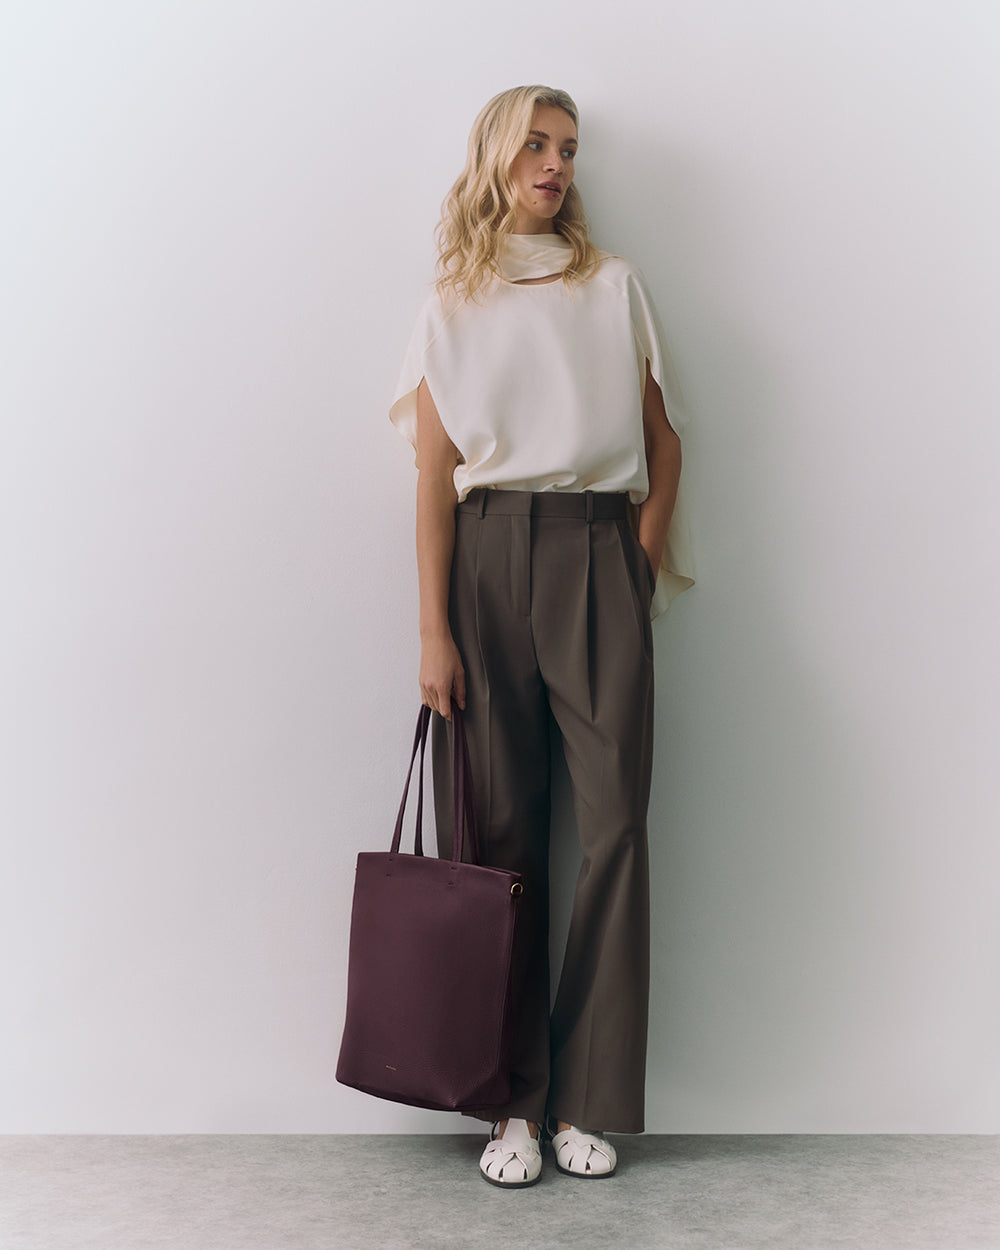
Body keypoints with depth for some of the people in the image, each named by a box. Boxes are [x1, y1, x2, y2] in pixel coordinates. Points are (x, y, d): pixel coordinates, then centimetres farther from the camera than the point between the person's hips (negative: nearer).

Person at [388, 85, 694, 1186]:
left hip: (598, 557, 1)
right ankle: (514, 1102, 7)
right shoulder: (452, 307, 12)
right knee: (501, 827, -2)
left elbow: (664, 432, 17)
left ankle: (588, 1099, 3)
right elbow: (434, 475, 4)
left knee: (616, 819, -7)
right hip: (489, 557, 0)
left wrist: (650, 537, 1)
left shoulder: (614, 284, 16)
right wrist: (433, 630, -4)